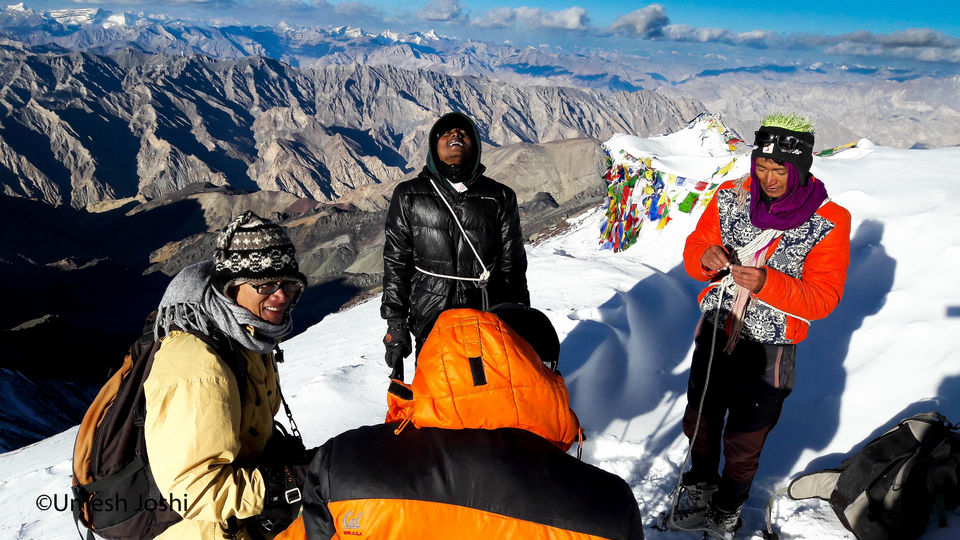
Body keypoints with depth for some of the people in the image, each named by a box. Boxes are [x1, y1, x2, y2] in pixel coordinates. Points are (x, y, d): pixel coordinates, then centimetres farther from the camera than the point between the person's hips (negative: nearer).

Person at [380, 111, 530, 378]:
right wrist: (395, 328, 2)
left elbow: (513, 266, 8)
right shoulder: (409, 197, 6)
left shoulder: (500, 198, 6)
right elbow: (396, 265, 6)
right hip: (431, 323, 0)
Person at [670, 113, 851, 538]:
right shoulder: (731, 197, -7)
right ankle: (701, 486, 50)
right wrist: (705, 259, -24)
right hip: (714, 334, 3)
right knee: (699, 422, 20)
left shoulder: (829, 221, -15)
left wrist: (768, 284, -33)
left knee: (743, 443, 16)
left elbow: (823, 299, -16)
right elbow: (694, 251, 0)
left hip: (768, 352, -2)